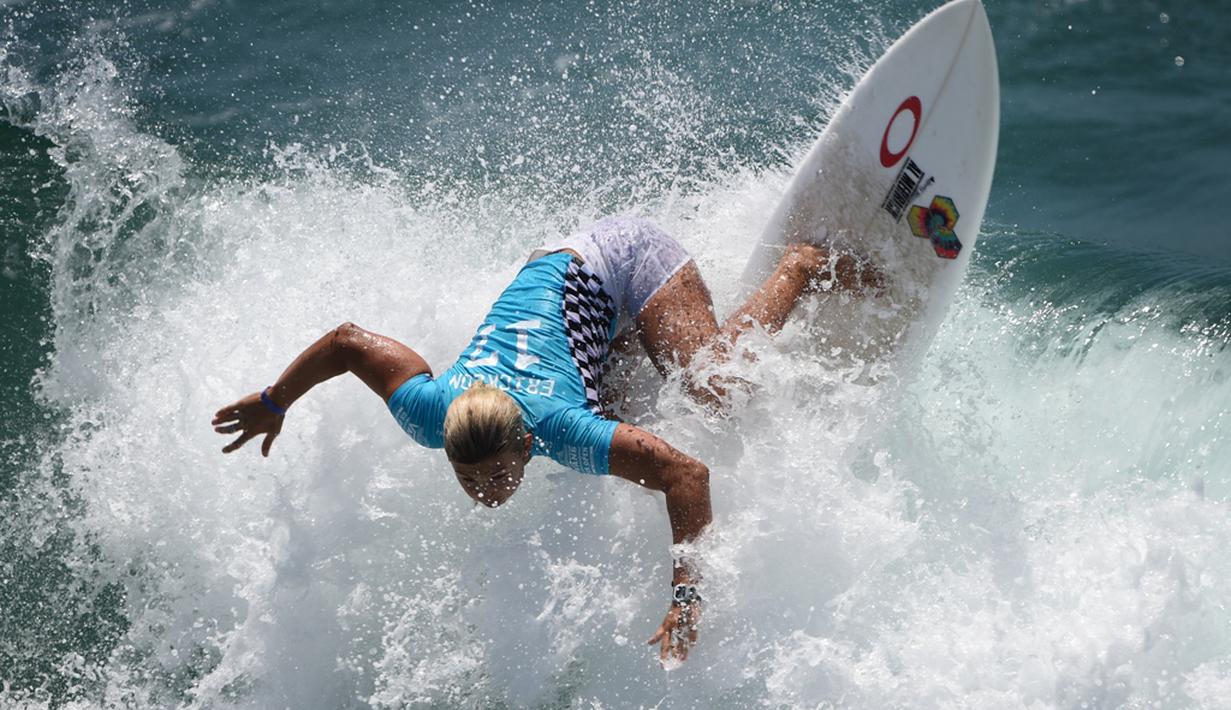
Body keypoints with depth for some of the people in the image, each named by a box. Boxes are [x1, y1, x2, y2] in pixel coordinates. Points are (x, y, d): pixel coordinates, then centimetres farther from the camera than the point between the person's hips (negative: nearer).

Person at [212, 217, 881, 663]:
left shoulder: (561, 428, -40)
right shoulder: (428, 413, -29)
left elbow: (686, 473, -42)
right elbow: (346, 341, -17)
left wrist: (685, 597, -45)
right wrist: (272, 404, -1)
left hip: (625, 263, -5)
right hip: (556, 267, 5)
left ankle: (802, 264, 7)